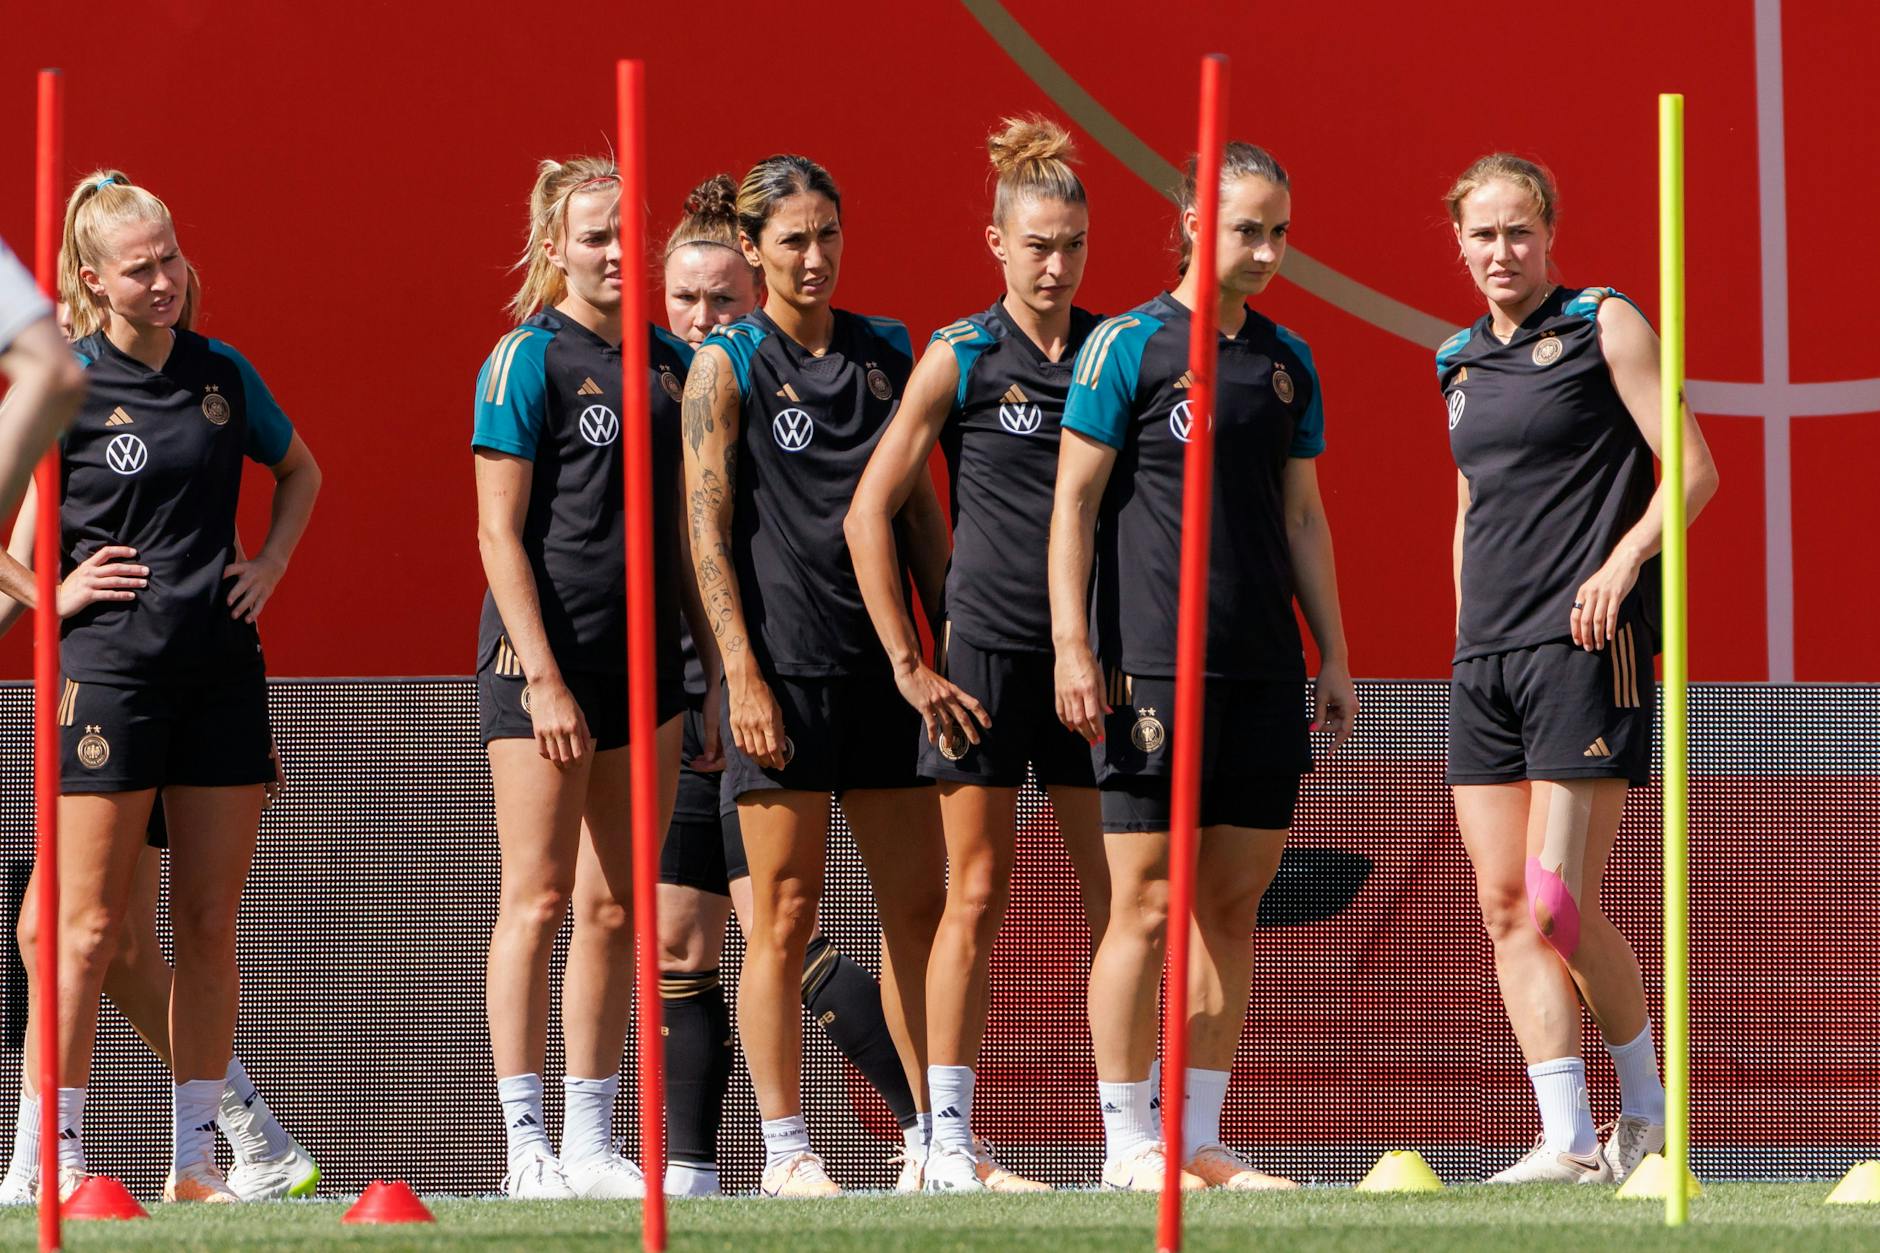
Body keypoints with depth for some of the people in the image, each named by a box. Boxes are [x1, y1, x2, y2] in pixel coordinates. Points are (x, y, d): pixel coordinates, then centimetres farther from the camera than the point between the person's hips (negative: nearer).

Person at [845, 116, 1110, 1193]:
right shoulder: (960, 359, -1)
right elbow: (871, 513, -1)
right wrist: (909, 664, -5)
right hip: (986, 650, -3)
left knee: (1121, 894, 1)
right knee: (979, 893, -2)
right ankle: (951, 1142, 2)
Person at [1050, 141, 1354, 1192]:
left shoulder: (1287, 360, 14)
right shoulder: (1129, 345, -3)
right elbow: (1076, 501, -4)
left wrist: (1333, 654, 15)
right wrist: (1073, 645, -11)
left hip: (1265, 671, 6)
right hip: (1155, 667, -6)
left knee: (1235, 907, 6)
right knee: (1150, 906, -6)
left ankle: (1202, 1138, 12)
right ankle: (1130, 1143, 0)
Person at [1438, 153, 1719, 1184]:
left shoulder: (1605, 326, -1)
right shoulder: (1461, 364, 18)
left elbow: (1693, 466, -4)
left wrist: (1624, 558, -18)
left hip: (1584, 643, -7)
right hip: (1484, 657, 7)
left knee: (1560, 905, -12)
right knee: (1504, 906, -3)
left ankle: (1645, 1109, 8)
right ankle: (1567, 1145, -3)